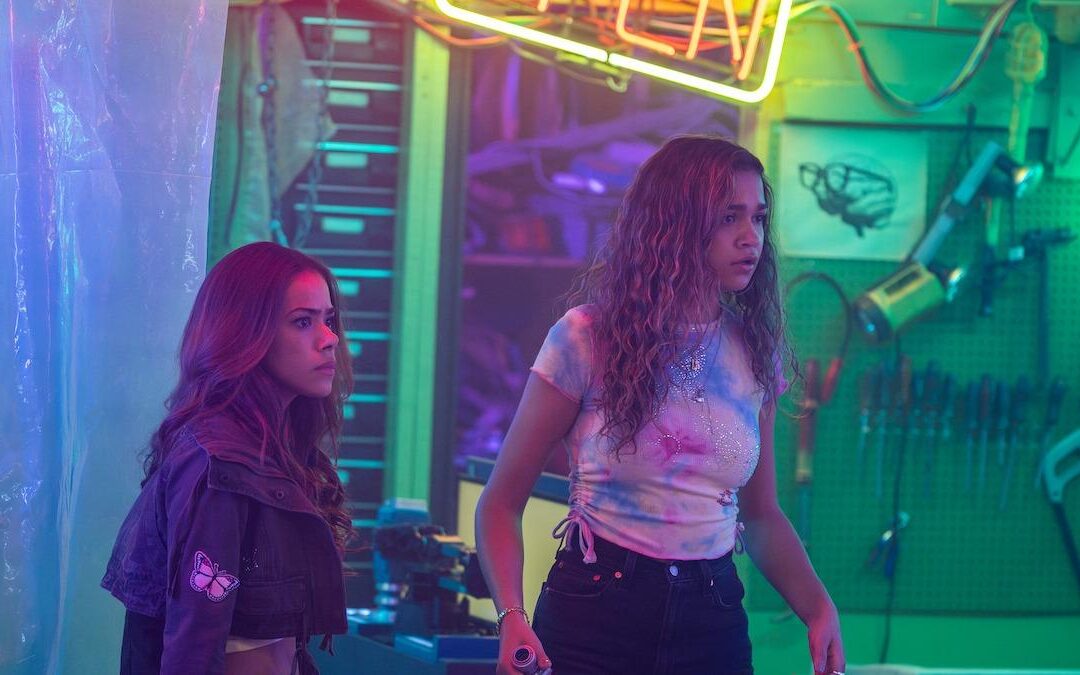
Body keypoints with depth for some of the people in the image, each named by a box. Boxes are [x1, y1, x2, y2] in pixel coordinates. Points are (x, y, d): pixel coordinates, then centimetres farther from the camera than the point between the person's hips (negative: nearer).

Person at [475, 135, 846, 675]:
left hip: (713, 627, 4)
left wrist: (817, 605, -7)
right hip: (595, 617, -4)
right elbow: (502, 501, -6)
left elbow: (760, 514, 12)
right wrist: (512, 618, -22)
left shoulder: (755, 354, 3)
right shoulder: (586, 339, -9)